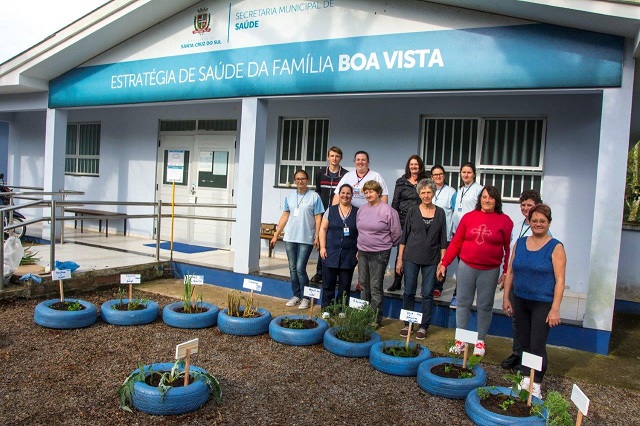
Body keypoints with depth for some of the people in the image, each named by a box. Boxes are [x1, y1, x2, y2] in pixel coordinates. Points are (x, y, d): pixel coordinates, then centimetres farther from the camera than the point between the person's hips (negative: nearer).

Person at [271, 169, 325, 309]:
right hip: (290, 237, 4)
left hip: (306, 239, -4)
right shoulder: (290, 196, 9)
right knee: (292, 269, 9)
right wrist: (276, 235, 11)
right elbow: (285, 216, 12)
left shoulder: (314, 196, -3)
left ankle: (305, 297, 9)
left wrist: (317, 237, -11)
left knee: (300, 269, -7)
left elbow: (318, 218, -4)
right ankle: (296, 295, 22)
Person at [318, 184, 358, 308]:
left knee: (345, 286, 8)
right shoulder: (331, 210, 5)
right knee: (328, 283, 5)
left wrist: (359, 250, -5)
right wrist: (322, 247, -4)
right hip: (331, 253, 0)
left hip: (349, 255, 0)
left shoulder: (357, 212, 3)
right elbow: (323, 229, 4)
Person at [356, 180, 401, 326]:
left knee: (375, 287, -1)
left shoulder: (388, 211, -12)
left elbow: (396, 233, -6)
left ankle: (376, 319, 9)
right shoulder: (362, 209, 8)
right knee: (364, 285, 14)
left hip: (379, 254, -6)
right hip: (362, 252, 6)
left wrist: (386, 245, 6)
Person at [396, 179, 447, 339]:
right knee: (409, 292, 5)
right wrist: (399, 259, -1)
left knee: (428, 294, 5)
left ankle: (423, 326, 17)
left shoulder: (440, 213, 3)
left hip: (431, 260, 1)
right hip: (411, 258, 0)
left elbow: (443, 240, 5)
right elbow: (404, 236, 3)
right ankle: (407, 324, 19)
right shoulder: (413, 211, 0)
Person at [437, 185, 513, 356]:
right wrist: (444, 263, -1)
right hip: (466, 267, 1)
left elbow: (509, 248, -2)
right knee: (463, 302, 7)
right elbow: (456, 242, 2)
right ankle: (460, 339, 20)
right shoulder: (469, 217, 2)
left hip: (490, 271, -1)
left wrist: (507, 271, -5)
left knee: (485, 305, 9)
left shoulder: (504, 221, -1)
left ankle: (480, 340, 24)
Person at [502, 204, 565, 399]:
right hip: (520, 301, 5)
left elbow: (560, 280, -11)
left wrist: (555, 309, -15)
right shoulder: (520, 243, 6)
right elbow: (510, 272, 10)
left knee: (537, 346, -2)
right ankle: (525, 379, 27)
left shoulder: (555, 248, -7)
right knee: (524, 343, 13)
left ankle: (536, 384, 14)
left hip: (543, 304, -5)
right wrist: (506, 298, 8)